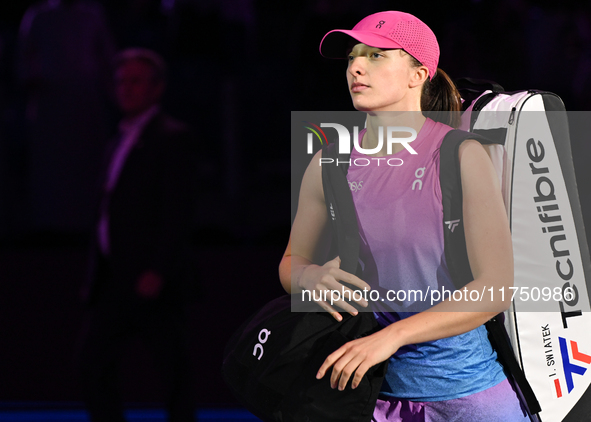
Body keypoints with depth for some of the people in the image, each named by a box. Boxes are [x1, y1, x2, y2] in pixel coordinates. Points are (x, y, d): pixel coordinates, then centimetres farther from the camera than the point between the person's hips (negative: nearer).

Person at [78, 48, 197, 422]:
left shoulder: (173, 137, -6)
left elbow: (178, 209, -15)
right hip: (117, 282, 8)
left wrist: (157, 271, -22)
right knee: (94, 363, 2)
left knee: (175, 372, -1)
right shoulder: (123, 141, 20)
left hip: (153, 280, -8)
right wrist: (98, 276, 15)